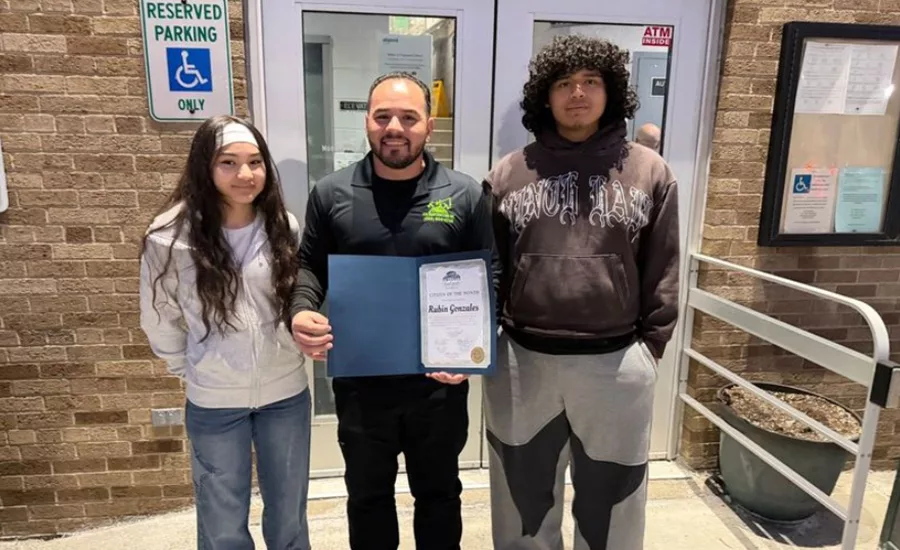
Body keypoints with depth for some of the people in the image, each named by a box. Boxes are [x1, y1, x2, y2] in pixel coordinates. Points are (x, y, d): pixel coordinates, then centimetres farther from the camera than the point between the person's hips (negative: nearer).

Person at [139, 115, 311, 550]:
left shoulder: (285, 228, -6)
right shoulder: (171, 236, -14)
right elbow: (159, 320, 0)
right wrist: (190, 369, 4)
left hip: (286, 394, 2)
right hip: (213, 403, -2)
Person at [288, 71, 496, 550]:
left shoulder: (465, 195, -5)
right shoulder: (331, 193, -2)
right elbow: (309, 266, 5)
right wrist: (301, 312, -16)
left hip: (440, 382, 0)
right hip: (359, 381, 1)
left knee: (439, 492, 22)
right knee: (367, 494, 22)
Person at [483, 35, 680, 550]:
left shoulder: (650, 172, 1)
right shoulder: (509, 173, 2)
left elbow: (663, 272, 3)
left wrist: (651, 345, 1)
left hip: (617, 366, 0)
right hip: (522, 362, 1)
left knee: (610, 505, 18)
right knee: (524, 503, 20)